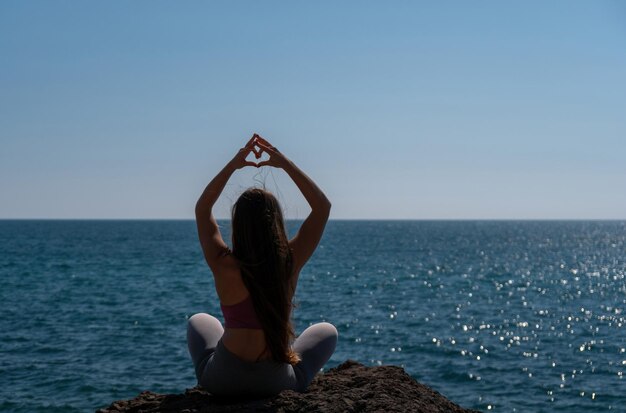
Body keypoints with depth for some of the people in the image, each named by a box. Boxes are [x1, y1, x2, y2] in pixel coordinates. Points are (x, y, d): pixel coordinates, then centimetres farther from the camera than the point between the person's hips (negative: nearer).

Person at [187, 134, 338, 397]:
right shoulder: (290, 263, -14)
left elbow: (202, 209, 3)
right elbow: (323, 207, -1)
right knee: (327, 331, 28)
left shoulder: (224, 266, -14)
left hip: (221, 381, 0)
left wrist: (233, 165, 1)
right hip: (277, 384, 0)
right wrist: (285, 164, -2)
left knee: (199, 322, 33)